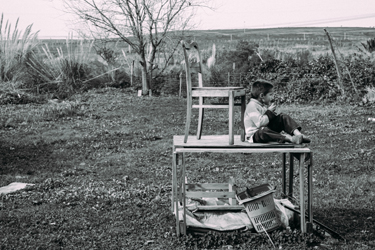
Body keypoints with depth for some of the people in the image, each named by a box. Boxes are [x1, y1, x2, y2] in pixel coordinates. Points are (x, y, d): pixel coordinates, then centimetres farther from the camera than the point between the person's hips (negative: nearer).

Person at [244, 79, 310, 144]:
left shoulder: (264, 104, 13)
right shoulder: (252, 105, -18)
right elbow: (260, 123, -27)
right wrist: (269, 112, -18)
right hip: (254, 135, -9)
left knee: (283, 117, -1)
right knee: (264, 130, -44)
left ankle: (297, 133, -25)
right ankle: (290, 138, -53)